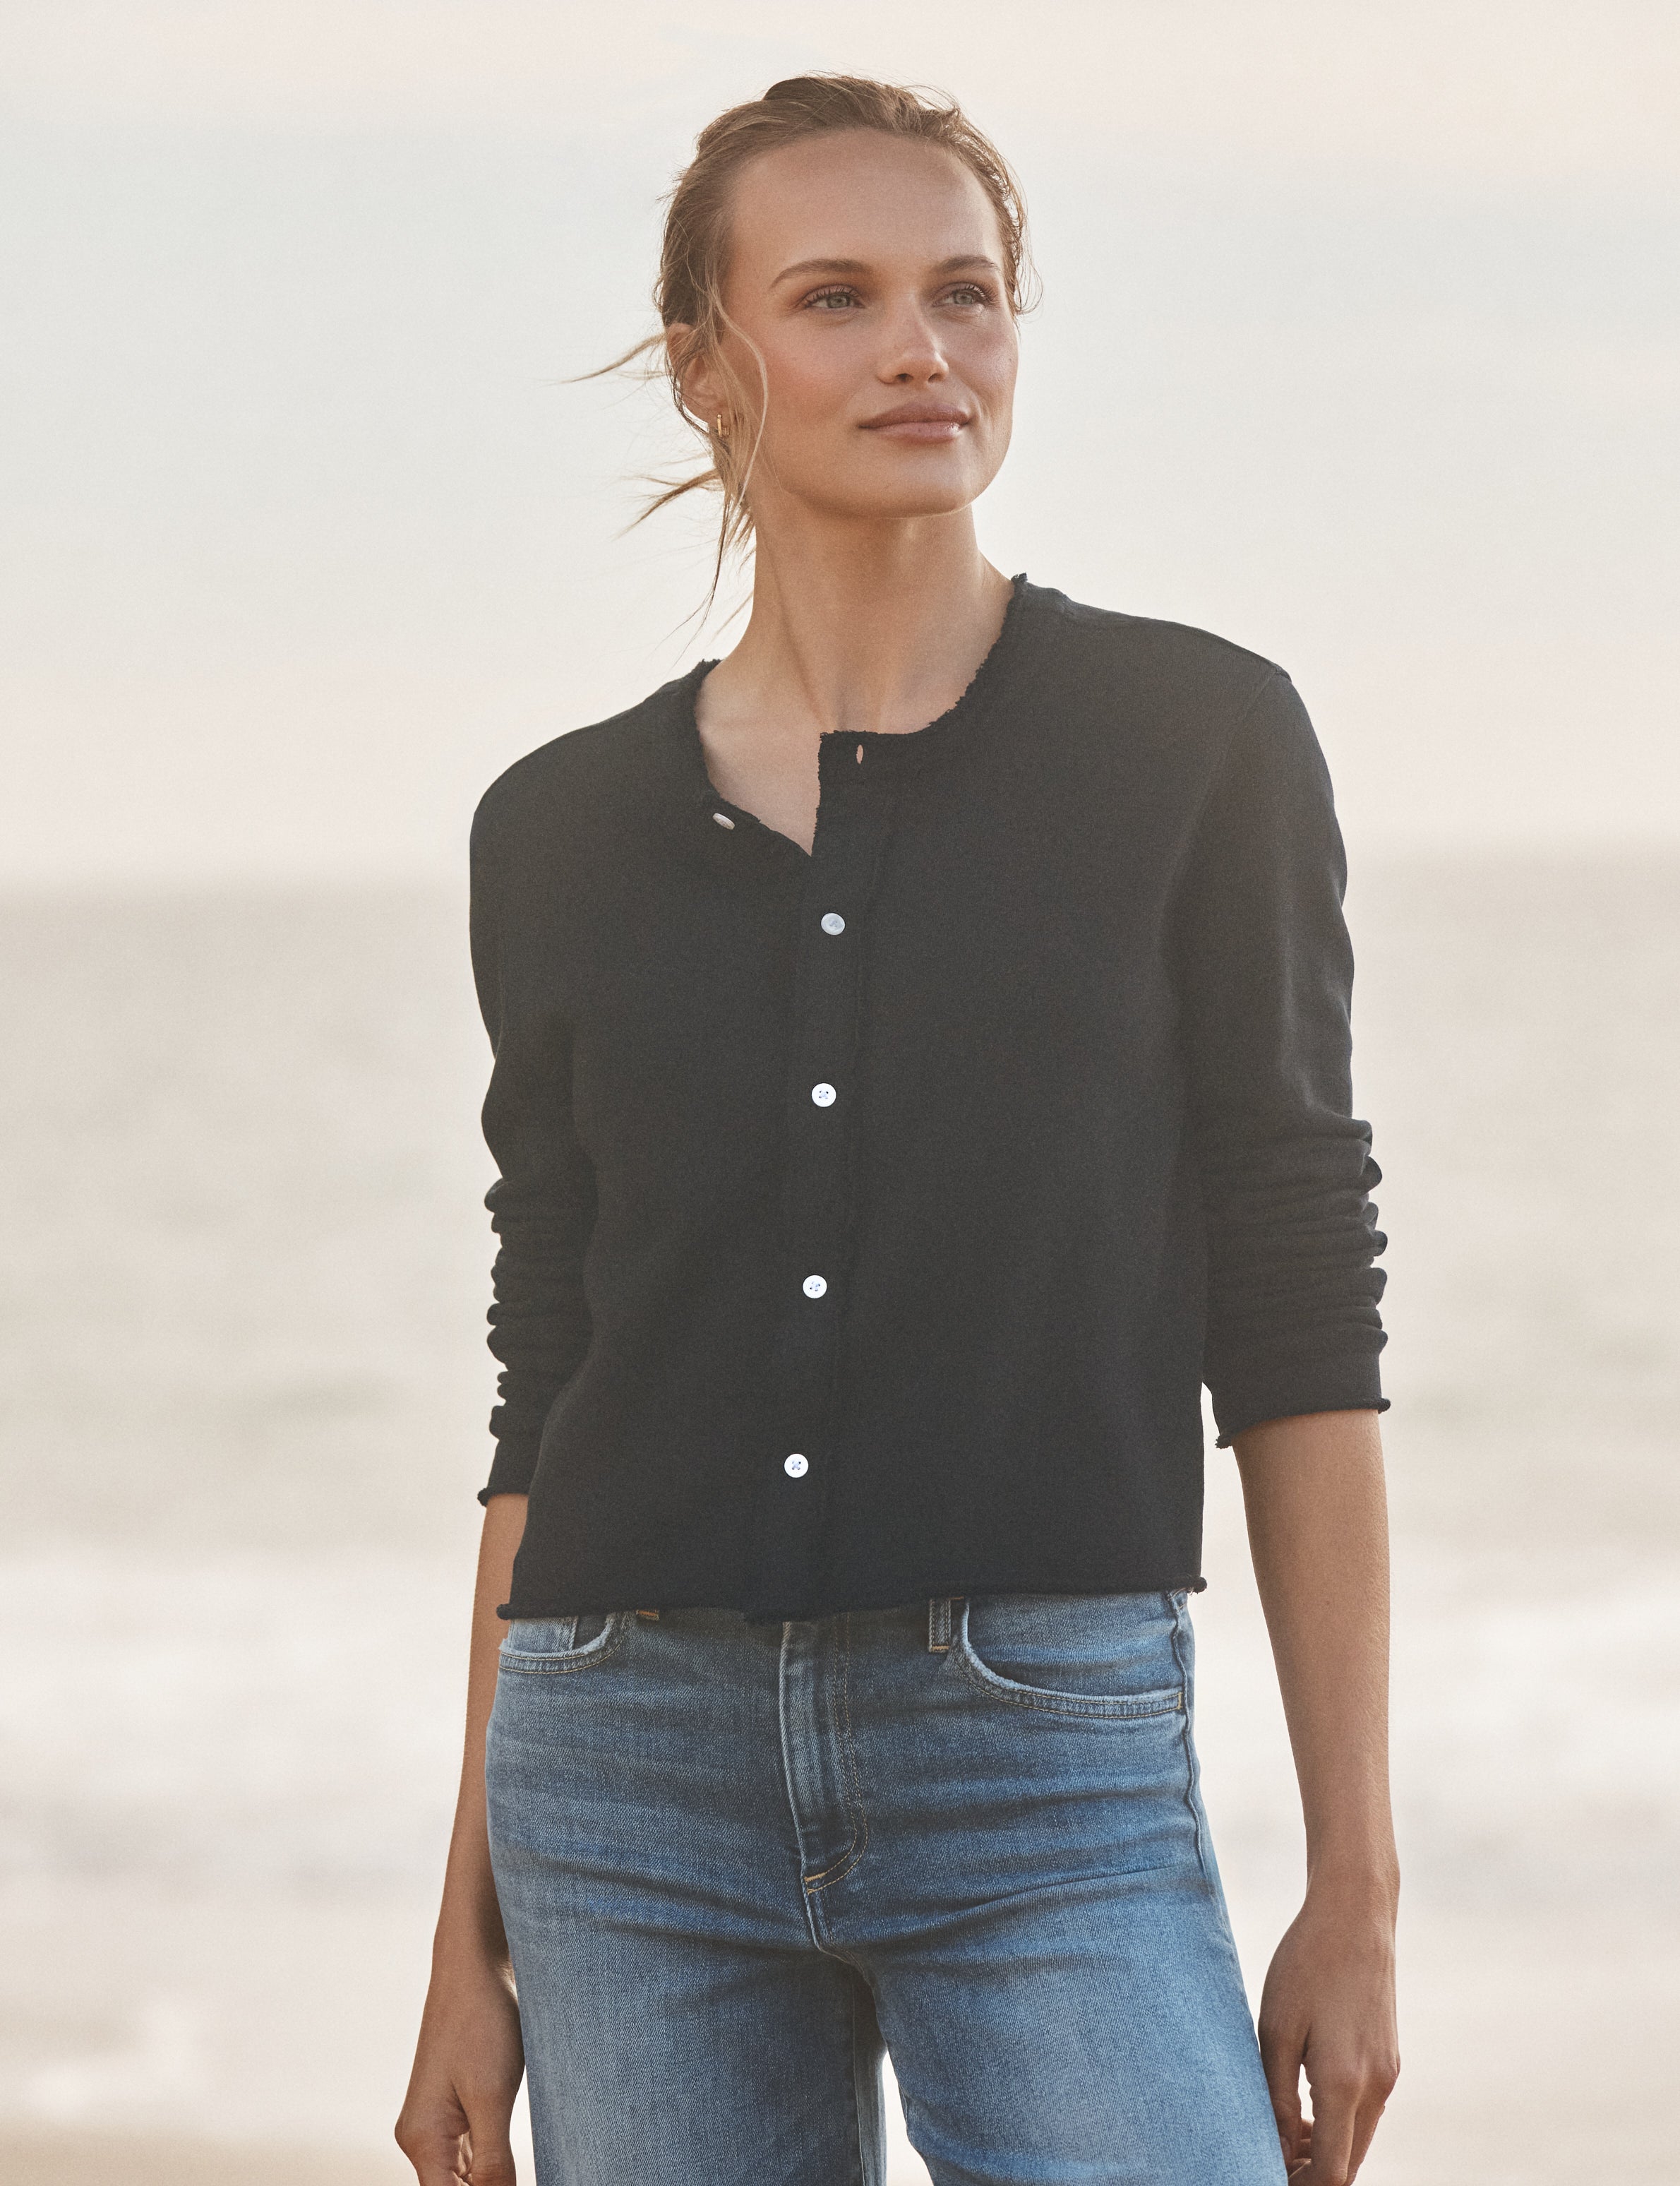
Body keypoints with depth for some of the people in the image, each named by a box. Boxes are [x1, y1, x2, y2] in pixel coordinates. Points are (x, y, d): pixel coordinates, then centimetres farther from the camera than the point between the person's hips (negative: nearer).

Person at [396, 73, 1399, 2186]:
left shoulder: (1196, 741, 1)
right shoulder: (564, 835, 9)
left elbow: (1298, 1335, 1)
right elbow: (545, 1403, 14)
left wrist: (1356, 1890, -4)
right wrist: (468, 1947, 11)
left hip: (1053, 1784, -3)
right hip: (637, 1779, 3)